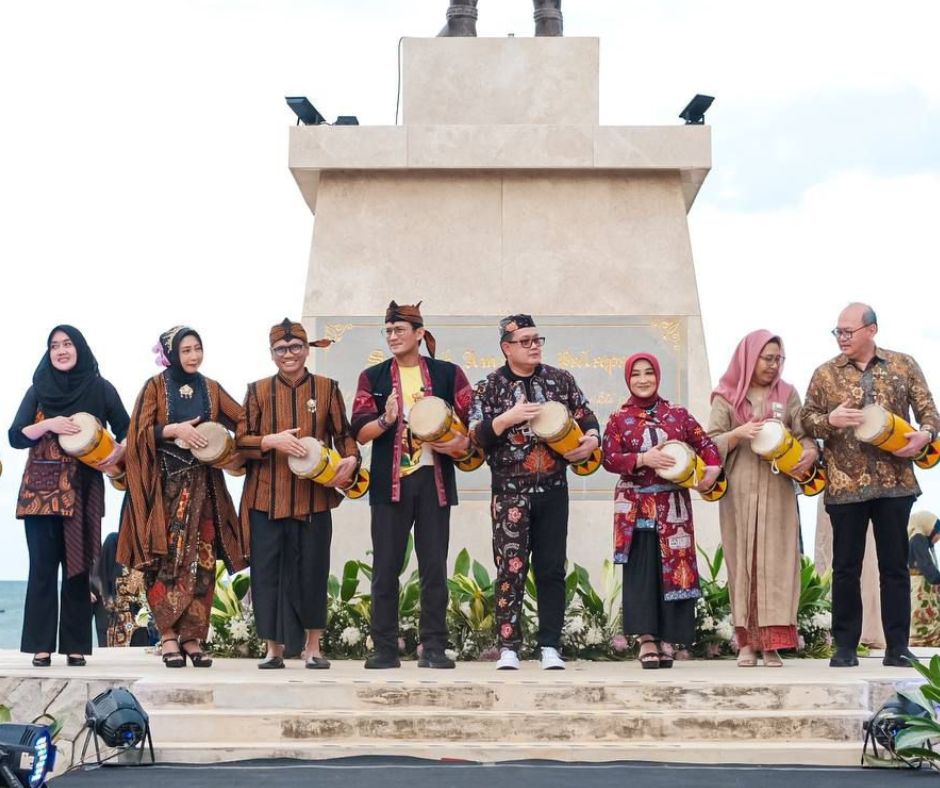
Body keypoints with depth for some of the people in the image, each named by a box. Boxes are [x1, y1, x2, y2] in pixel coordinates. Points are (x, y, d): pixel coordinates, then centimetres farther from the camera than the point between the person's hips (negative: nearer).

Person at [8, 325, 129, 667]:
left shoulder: (100, 388, 6)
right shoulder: (39, 389, 8)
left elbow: (127, 431, 6)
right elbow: (16, 436, 2)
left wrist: (119, 452, -15)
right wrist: (48, 424, -14)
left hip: (83, 488, 0)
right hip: (42, 487, 0)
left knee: (77, 565, 0)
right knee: (43, 565, -5)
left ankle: (75, 646, 4)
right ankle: (41, 645, -3)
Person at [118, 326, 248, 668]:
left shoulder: (211, 389, 12)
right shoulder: (156, 387, 3)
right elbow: (141, 431, -4)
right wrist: (175, 430, -18)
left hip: (201, 485, 3)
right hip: (165, 484, -3)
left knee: (201, 561, -2)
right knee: (167, 559, -8)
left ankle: (192, 637, 4)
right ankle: (168, 637, -4)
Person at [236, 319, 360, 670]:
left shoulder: (327, 388, 7)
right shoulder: (258, 391, 7)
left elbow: (344, 433, 9)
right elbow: (241, 440, 3)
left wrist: (350, 459, -11)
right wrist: (272, 441, -15)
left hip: (313, 499, 0)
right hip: (267, 498, 0)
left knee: (313, 572, 1)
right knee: (268, 572, 1)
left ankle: (313, 648, 13)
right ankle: (273, 648, 11)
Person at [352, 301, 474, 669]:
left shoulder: (447, 373, 7)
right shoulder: (373, 377, 8)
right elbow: (360, 431, 0)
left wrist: (463, 442, -15)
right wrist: (386, 420, -20)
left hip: (434, 479, 0)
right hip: (390, 481, 0)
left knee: (434, 567, 1)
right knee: (385, 567, 1)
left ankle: (433, 648, 7)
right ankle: (385, 648, 7)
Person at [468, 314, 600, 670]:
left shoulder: (561, 379, 8)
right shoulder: (489, 387, 0)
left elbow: (586, 415, 12)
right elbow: (476, 436, -5)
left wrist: (592, 438, -8)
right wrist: (508, 418, -19)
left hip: (553, 490, 2)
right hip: (510, 491, -2)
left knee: (552, 569, 4)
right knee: (511, 568, -4)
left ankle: (550, 646, 9)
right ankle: (508, 647, 2)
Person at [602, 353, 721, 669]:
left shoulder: (678, 414, 9)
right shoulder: (618, 418, 6)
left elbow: (706, 444, 7)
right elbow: (609, 458, -4)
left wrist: (713, 468, -14)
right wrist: (643, 459, -18)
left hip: (673, 507, 1)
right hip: (636, 507, -1)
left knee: (674, 569, -1)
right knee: (641, 571, -6)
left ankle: (667, 638, 7)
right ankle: (647, 639, -4)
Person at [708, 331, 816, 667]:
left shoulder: (788, 395, 12)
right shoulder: (726, 397, 7)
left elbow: (804, 436, 7)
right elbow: (711, 442, 1)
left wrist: (809, 453, -15)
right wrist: (739, 433, -17)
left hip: (777, 492, 1)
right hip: (739, 492, -1)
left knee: (776, 562, -5)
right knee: (743, 561, -2)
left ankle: (772, 641, -5)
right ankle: (747, 641, 1)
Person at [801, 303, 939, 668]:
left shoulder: (903, 365, 6)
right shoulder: (825, 373, 6)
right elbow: (806, 418, 7)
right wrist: (829, 420, -14)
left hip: (894, 482, 0)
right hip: (845, 484, 0)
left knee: (895, 565, 3)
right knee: (846, 567, 3)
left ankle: (898, 646, 9)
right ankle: (845, 646, 11)